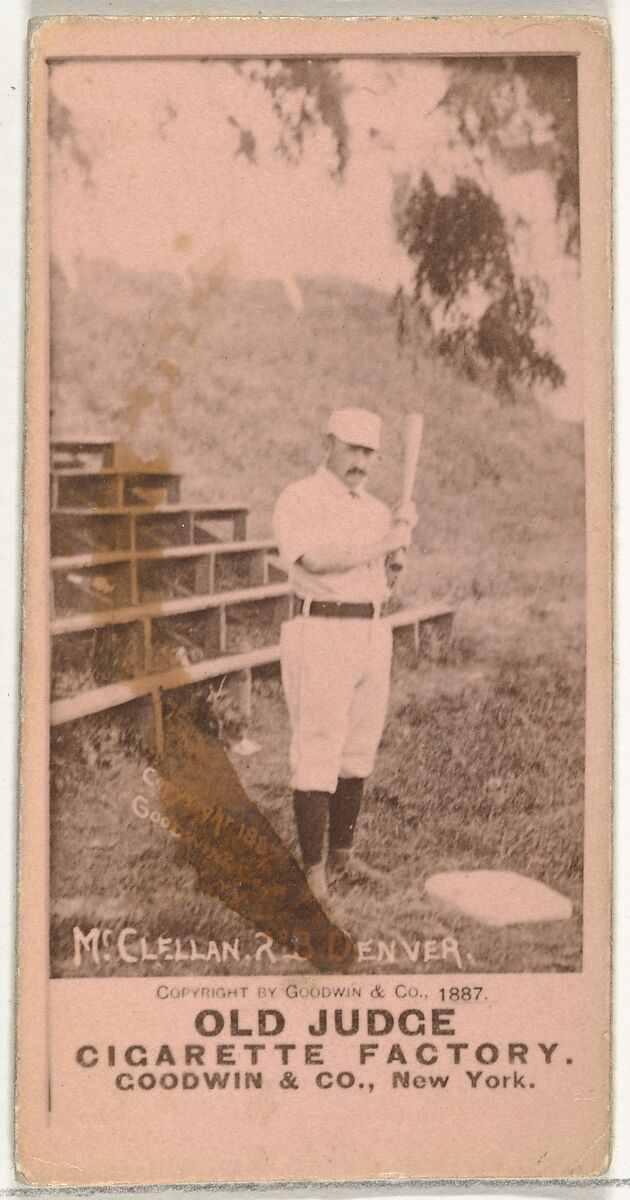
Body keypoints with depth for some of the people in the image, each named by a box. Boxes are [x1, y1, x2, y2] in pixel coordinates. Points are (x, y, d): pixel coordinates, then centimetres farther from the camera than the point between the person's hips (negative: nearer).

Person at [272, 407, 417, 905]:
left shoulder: (377, 509, 16)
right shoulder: (299, 500, -6)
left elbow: (383, 576, 17)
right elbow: (315, 559, -23)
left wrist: (402, 535, -1)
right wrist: (383, 543, -16)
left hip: (373, 633, 7)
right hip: (320, 634, -7)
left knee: (359, 750, 12)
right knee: (317, 753, -8)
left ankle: (343, 853, 23)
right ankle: (313, 870, -4)